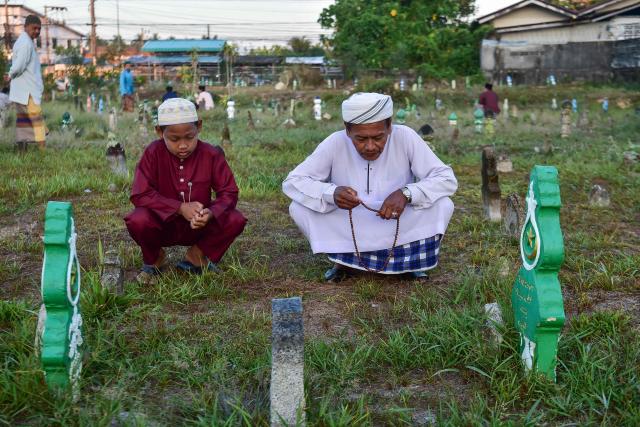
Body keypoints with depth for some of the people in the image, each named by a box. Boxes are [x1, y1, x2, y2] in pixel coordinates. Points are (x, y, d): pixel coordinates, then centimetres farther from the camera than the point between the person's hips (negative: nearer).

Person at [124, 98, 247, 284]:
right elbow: (140, 194, -20)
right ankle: (153, 259, 3)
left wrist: (211, 213, -33)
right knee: (137, 220, -33)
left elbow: (228, 192, -10)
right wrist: (181, 208, -30)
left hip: (199, 226, 1)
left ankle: (197, 257, 5)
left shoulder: (211, 154, -11)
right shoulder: (153, 153, -14)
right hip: (163, 225, -1)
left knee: (236, 220, -24)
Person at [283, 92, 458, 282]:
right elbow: (292, 182, -16)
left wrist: (406, 193, -36)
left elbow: (447, 179, -18)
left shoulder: (405, 138, -17)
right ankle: (346, 259, -1)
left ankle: (410, 259, 0)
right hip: (348, 232, 0)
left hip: (399, 231, 0)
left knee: (443, 205, -25)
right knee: (298, 208, -22)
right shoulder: (335, 144, -17)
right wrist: (331, 193, -35)